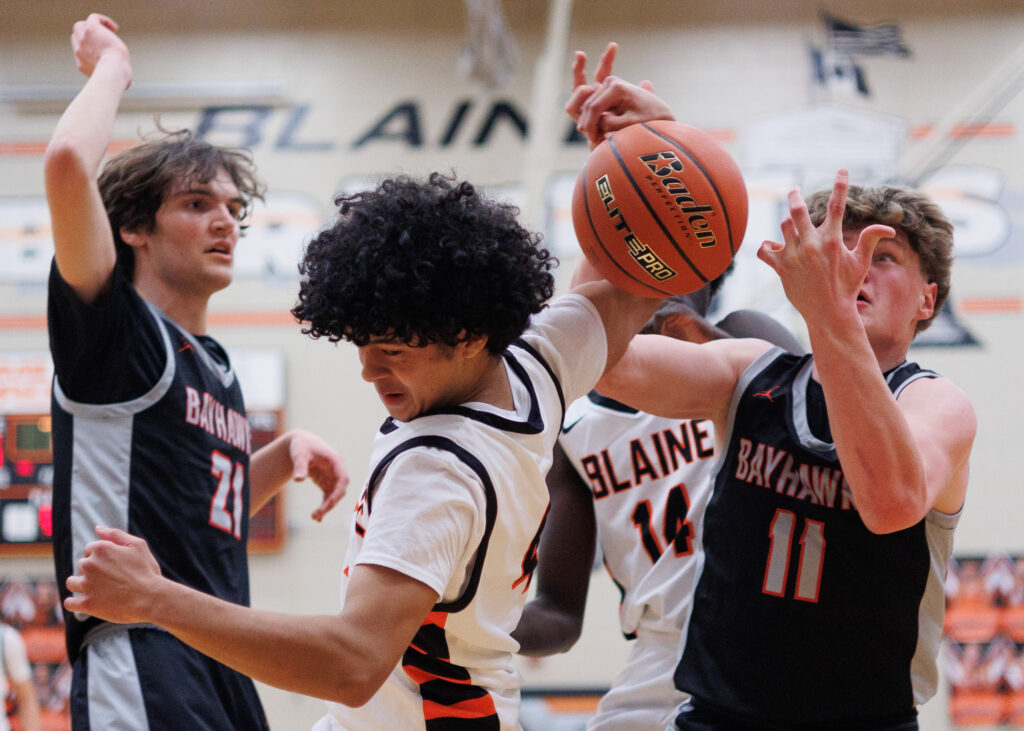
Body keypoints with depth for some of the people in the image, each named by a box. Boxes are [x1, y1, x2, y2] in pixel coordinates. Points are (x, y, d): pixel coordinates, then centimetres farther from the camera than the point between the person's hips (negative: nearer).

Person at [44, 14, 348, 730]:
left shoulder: (219, 367, 20)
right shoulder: (115, 328, -2)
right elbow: (67, 163, -19)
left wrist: (286, 453, 18)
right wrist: (111, 66, -1)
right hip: (138, 657, -9)